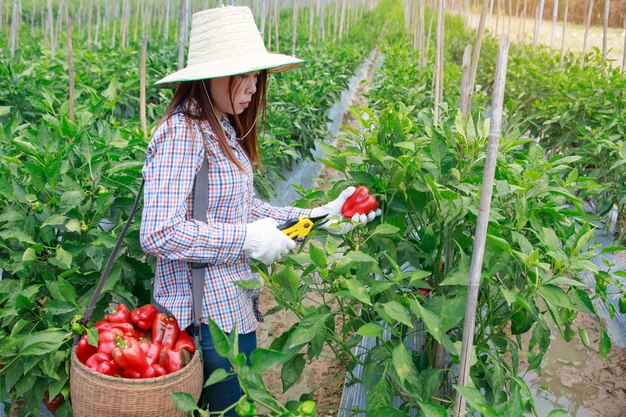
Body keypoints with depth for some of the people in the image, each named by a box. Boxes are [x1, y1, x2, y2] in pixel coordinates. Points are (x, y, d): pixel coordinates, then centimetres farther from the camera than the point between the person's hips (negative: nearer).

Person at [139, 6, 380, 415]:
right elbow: (159, 234, -25)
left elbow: (243, 208, 8)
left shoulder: (224, 129, 9)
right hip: (209, 315, -9)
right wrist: (248, 239, -22)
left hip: (236, 303, 9)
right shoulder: (182, 131, -20)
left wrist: (318, 215, 1)